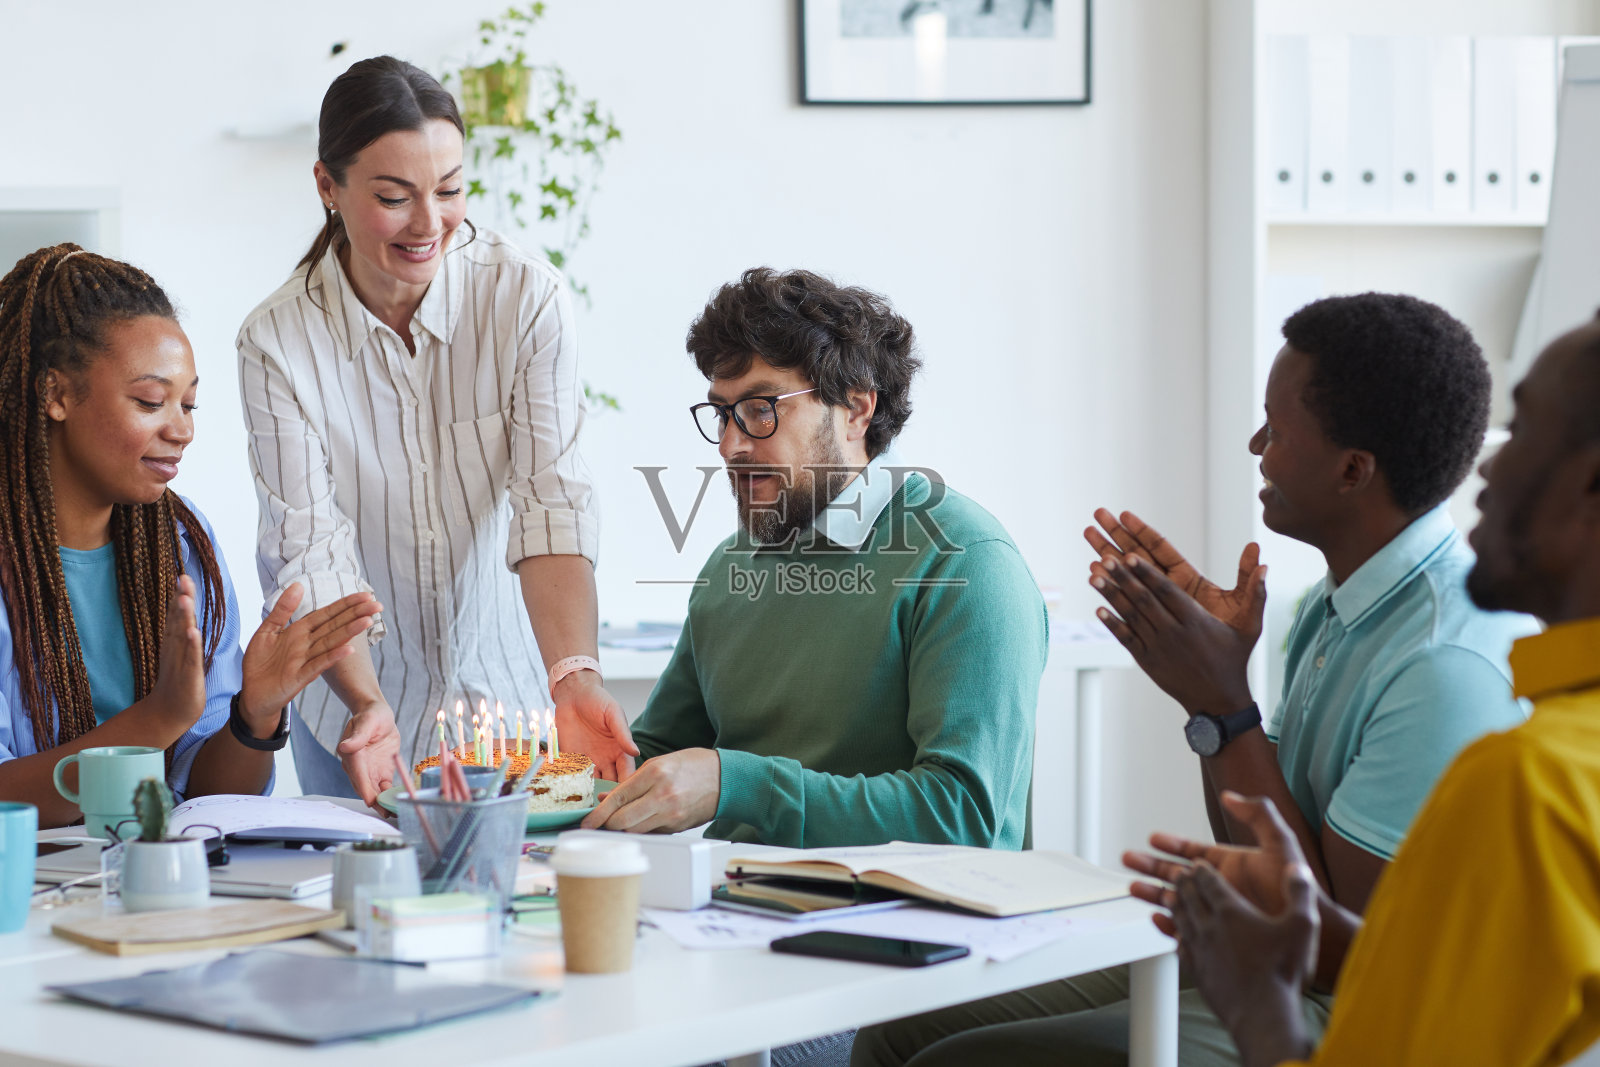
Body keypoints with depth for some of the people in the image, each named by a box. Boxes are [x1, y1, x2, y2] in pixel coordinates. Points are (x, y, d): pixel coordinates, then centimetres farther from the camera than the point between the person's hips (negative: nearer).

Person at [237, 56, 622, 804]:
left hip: (506, 690, 0)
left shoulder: (527, 298, -15)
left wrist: (573, 675, -34)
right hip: (355, 705, 0)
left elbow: (553, 501, -19)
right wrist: (368, 707, -33)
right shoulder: (277, 342, -15)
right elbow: (311, 552, -18)